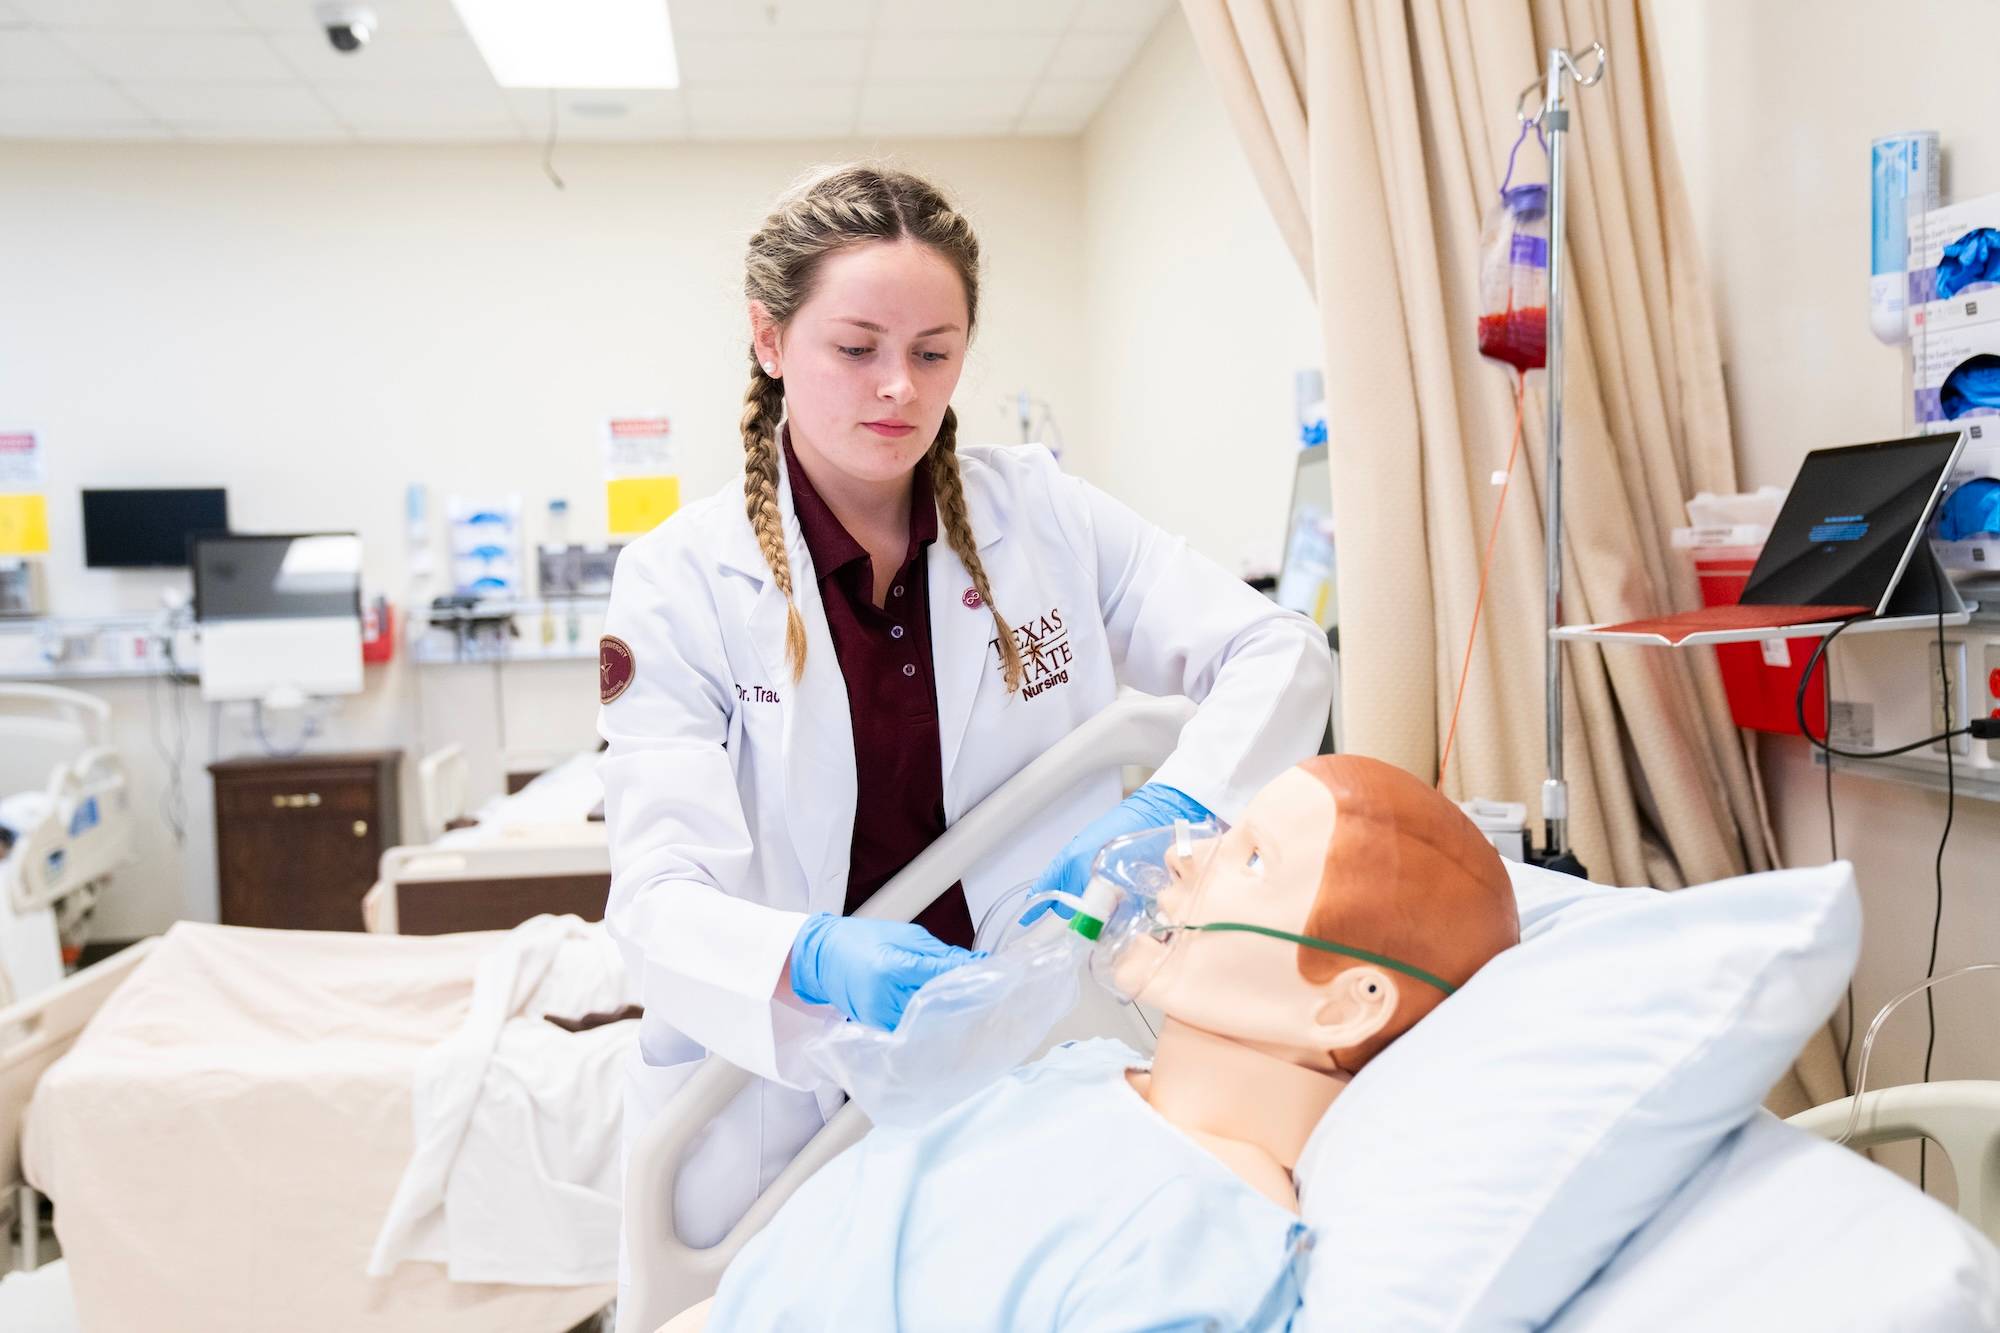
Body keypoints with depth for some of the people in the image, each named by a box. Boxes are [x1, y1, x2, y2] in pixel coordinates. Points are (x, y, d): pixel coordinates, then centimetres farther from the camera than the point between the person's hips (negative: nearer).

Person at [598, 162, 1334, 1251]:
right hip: (784, 1099, -1)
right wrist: (818, 964, -38)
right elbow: (660, 896, -16)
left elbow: (1280, 655, -5)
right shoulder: (680, 579, -9)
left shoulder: (1041, 517, -3)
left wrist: (1168, 810, -25)